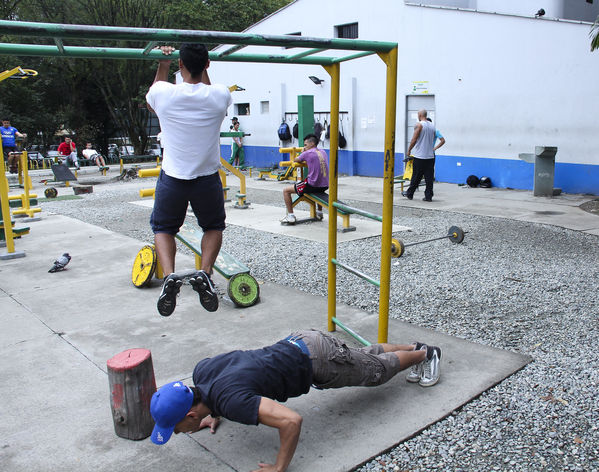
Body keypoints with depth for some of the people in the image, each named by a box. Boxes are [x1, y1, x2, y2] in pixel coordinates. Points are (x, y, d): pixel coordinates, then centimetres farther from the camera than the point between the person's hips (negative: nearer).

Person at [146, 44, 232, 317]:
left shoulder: (164, 93, -13)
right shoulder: (220, 95, -10)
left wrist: (162, 67, 20)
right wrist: (202, 69, 21)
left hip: (172, 179, 0)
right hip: (208, 179, 1)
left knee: (163, 227, 22)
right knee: (214, 226, 25)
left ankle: (169, 276, -4)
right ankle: (205, 273, 0)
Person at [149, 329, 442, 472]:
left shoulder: (231, 401, -36)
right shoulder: (201, 372, -12)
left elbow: (292, 420, -43)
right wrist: (214, 414, 11)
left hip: (315, 361, -7)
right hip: (298, 342, 7)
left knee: (378, 370, 20)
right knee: (367, 356, 29)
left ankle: (425, 354, 43)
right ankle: (413, 347, 50)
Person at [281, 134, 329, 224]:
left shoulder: (307, 153, -9)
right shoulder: (323, 152, 10)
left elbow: (296, 160, 8)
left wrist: (303, 152, 22)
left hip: (313, 185, -7)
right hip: (325, 186, 7)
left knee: (286, 190, 5)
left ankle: (290, 216, 3)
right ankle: (319, 212, 46)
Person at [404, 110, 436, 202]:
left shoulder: (419, 125, -8)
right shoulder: (432, 126, 11)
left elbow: (414, 140, -11)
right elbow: (432, 140, 16)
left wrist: (409, 150, 0)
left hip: (420, 156, -5)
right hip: (430, 156, 5)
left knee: (416, 177, 3)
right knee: (429, 177, 4)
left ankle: (409, 194, 15)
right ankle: (428, 196, 3)